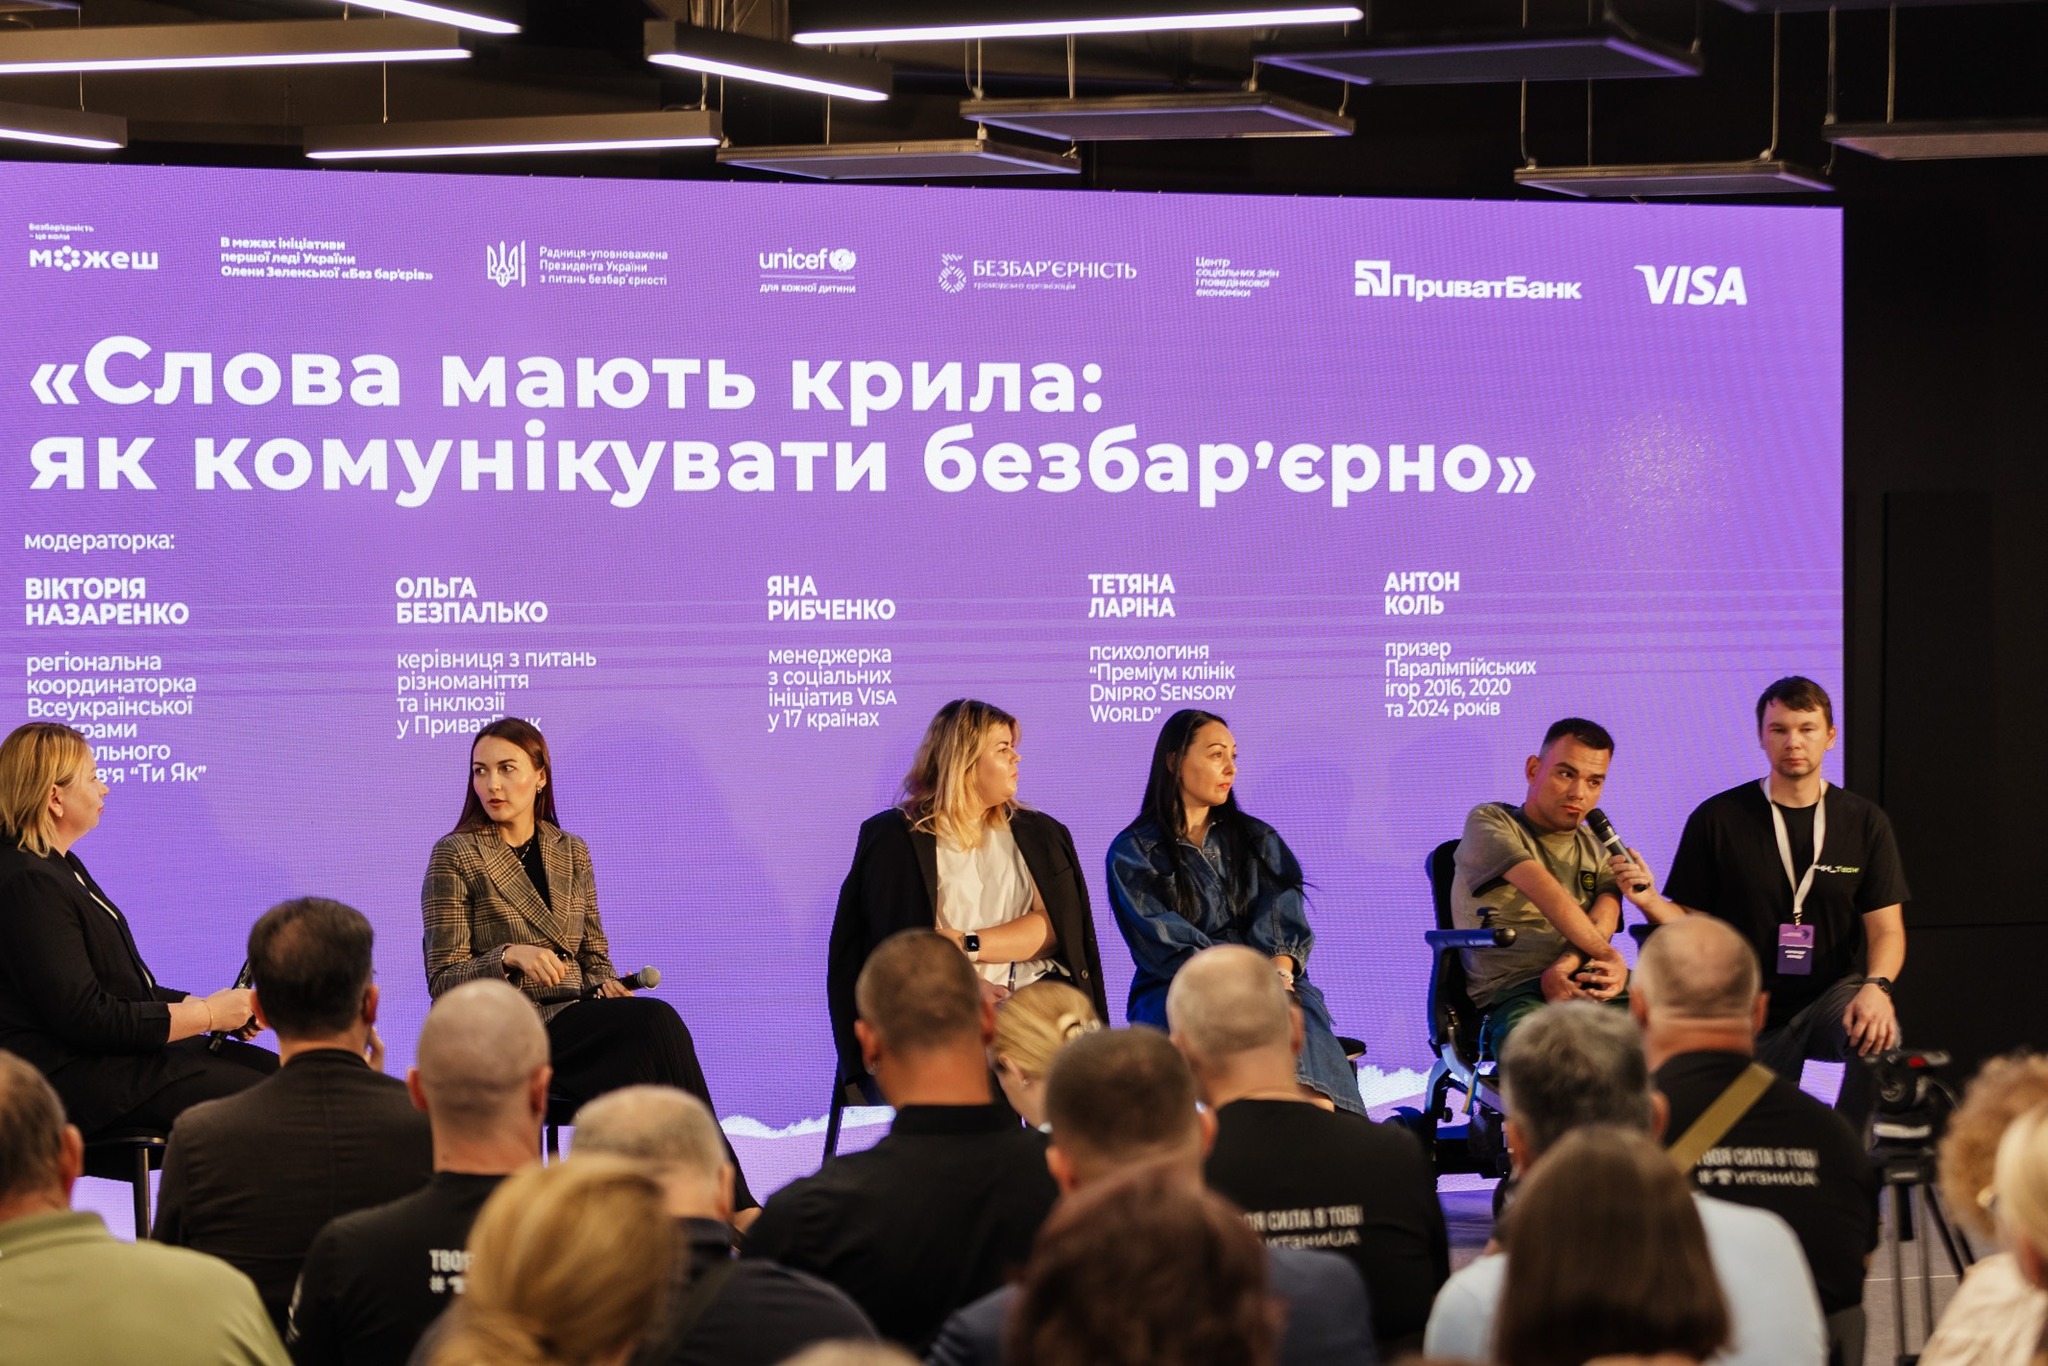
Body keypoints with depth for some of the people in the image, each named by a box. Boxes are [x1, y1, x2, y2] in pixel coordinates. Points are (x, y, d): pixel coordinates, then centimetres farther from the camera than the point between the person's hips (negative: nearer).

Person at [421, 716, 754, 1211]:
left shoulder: (571, 853, 16)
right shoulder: (455, 857, 0)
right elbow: (444, 981, -4)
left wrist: (607, 989, -3)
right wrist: (510, 956, -21)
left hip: (573, 1020, 5)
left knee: (651, 1026, -30)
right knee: (656, 1021, -29)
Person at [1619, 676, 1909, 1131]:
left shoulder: (1864, 822, 3)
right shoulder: (1717, 819, 0)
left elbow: (1886, 929, -1)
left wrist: (1876, 987, -21)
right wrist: (1650, 901, -19)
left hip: (1833, 993, 0)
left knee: (1878, 1035, -33)